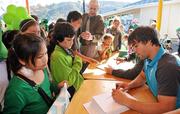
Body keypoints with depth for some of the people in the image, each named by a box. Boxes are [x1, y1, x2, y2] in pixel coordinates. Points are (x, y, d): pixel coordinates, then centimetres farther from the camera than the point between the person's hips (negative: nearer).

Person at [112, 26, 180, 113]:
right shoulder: (148, 59, -3)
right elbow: (142, 77, 14)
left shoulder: (168, 66, -28)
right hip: (155, 102, 6)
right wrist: (129, 85, -6)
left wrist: (127, 101, -28)